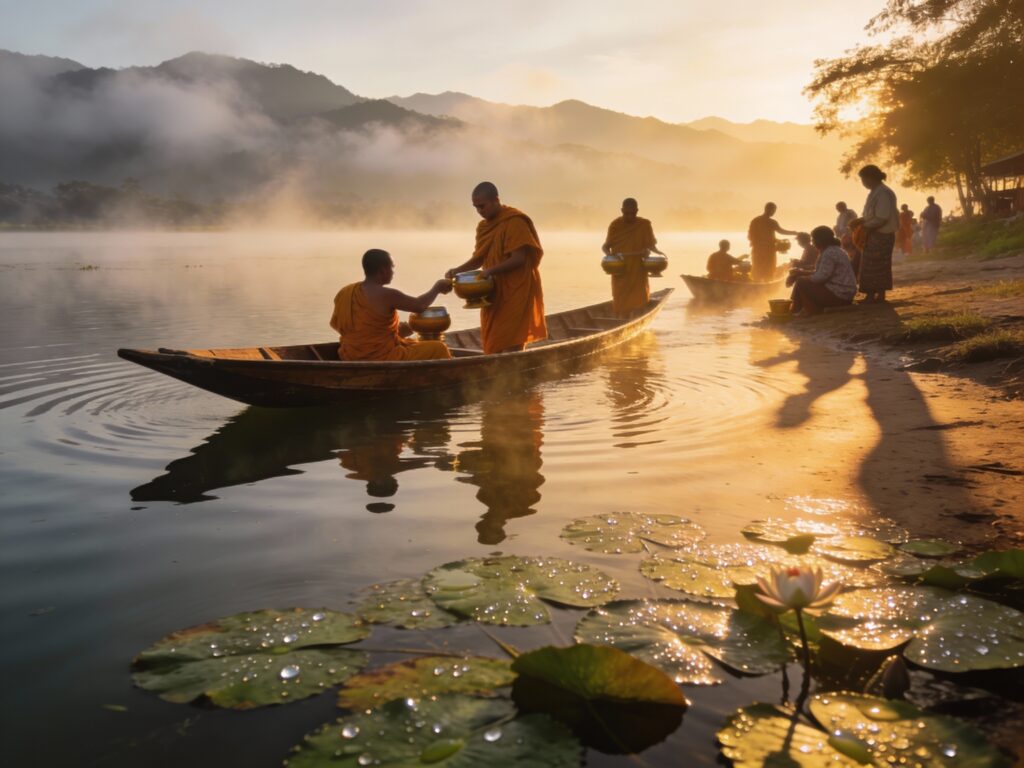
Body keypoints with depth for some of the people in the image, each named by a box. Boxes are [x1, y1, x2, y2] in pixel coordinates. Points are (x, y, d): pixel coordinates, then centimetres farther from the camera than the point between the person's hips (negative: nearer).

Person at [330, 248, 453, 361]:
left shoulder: (344, 293, 0)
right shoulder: (387, 295, -20)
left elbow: (335, 324, 12)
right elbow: (420, 305, -8)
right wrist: (437, 287, 10)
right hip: (381, 360, -8)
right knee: (439, 349, 7)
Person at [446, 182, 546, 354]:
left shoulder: (515, 222, -13)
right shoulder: (484, 226, 12)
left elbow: (519, 259, -19)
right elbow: (479, 258, 15)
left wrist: (491, 270, -26)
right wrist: (458, 270, -2)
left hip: (515, 293, -8)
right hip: (494, 294, 8)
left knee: (511, 348, -9)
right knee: (493, 347, 9)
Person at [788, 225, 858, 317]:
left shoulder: (829, 253, -18)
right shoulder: (834, 250, 15)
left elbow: (820, 277, -22)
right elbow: (822, 273, 17)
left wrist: (802, 274, -7)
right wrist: (803, 272, 8)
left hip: (839, 295, -11)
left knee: (801, 282, -12)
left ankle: (813, 312, -3)